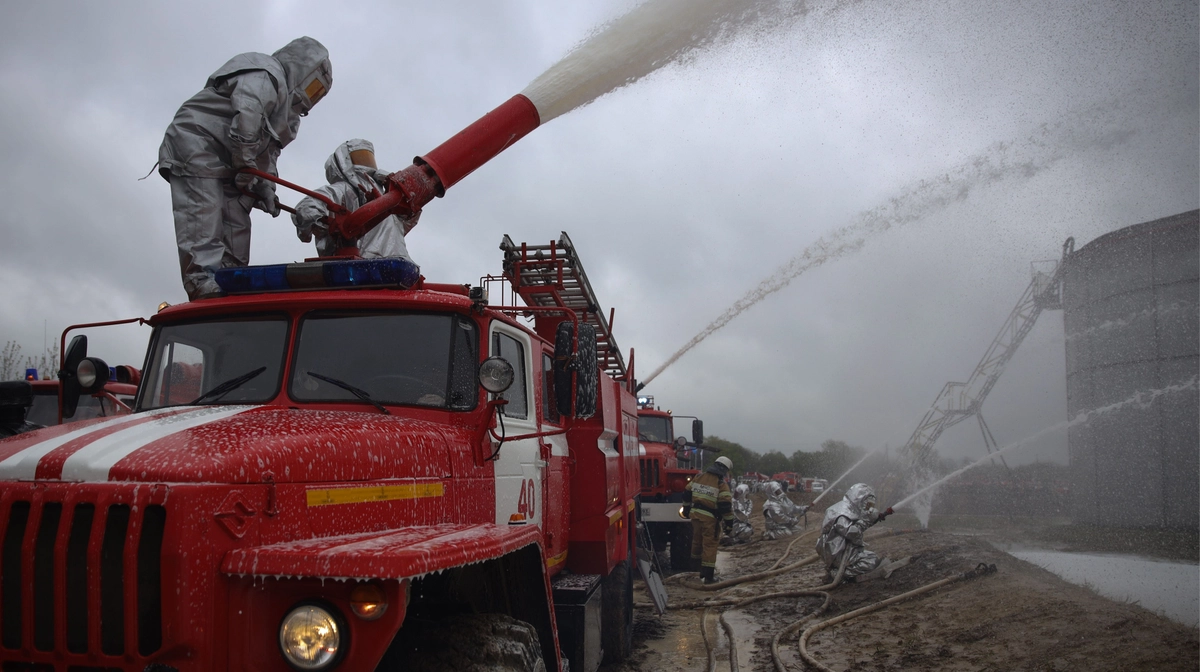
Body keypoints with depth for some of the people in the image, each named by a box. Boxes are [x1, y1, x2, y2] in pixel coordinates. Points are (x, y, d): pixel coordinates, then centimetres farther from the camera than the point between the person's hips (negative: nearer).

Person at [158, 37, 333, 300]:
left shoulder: (284, 102, 23)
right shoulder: (266, 74, -7)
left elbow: (266, 152, 18)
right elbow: (245, 118, -23)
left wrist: (265, 188, 2)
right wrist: (246, 169, -17)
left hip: (222, 165, 10)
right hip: (195, 146, -10)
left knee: (237, 228, 2)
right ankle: (207, 291, -31)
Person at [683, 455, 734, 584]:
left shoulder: (699, 478, 6)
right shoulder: (721, 484, -12)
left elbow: (687, 494, 15)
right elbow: (726, 505, -17)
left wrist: (686, 508, 28)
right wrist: (729, 522, -9)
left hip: (695, 514, 6)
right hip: (709, 518, -6)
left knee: (697, 540, 24)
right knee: (709, 545, 1)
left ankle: (695, 562, 43)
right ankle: (708, 575, 2)